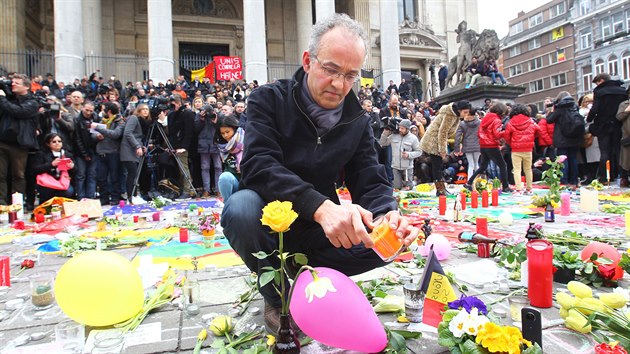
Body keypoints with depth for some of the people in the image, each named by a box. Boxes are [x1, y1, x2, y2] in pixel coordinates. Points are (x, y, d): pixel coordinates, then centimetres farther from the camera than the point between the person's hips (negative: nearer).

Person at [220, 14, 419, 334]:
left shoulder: (357, 123, 2)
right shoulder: (268, 99, -11)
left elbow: (372, 182, -3)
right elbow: (259, 166, -26)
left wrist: (387, 215, -28)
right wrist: (321, 206, -42)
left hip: (319, 229, 4)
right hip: (269, 222, -3)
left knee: (385, 241, -16)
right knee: (241, 208, -35)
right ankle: (277, 295, -7)